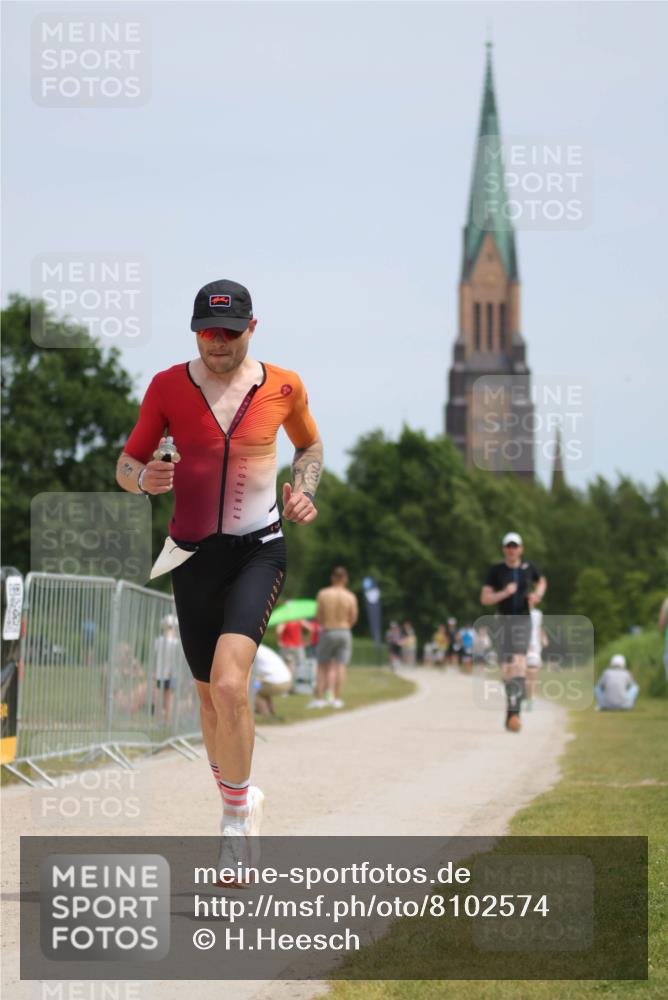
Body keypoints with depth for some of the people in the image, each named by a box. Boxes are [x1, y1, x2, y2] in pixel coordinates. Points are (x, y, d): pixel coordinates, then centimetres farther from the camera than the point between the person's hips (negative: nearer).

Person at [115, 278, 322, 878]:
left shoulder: (283, 387, -1)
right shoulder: (168, 388, -2)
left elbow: (310, 445, 20)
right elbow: (126, 466, 5)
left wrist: (303, 490, 1)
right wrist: (144, 478, -18)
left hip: (259, 552, -2)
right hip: (193, 555, 2)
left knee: (229, 684, -22)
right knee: (211, 694, 11)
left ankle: (237, 816, -8)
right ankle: (239, 798, 35)